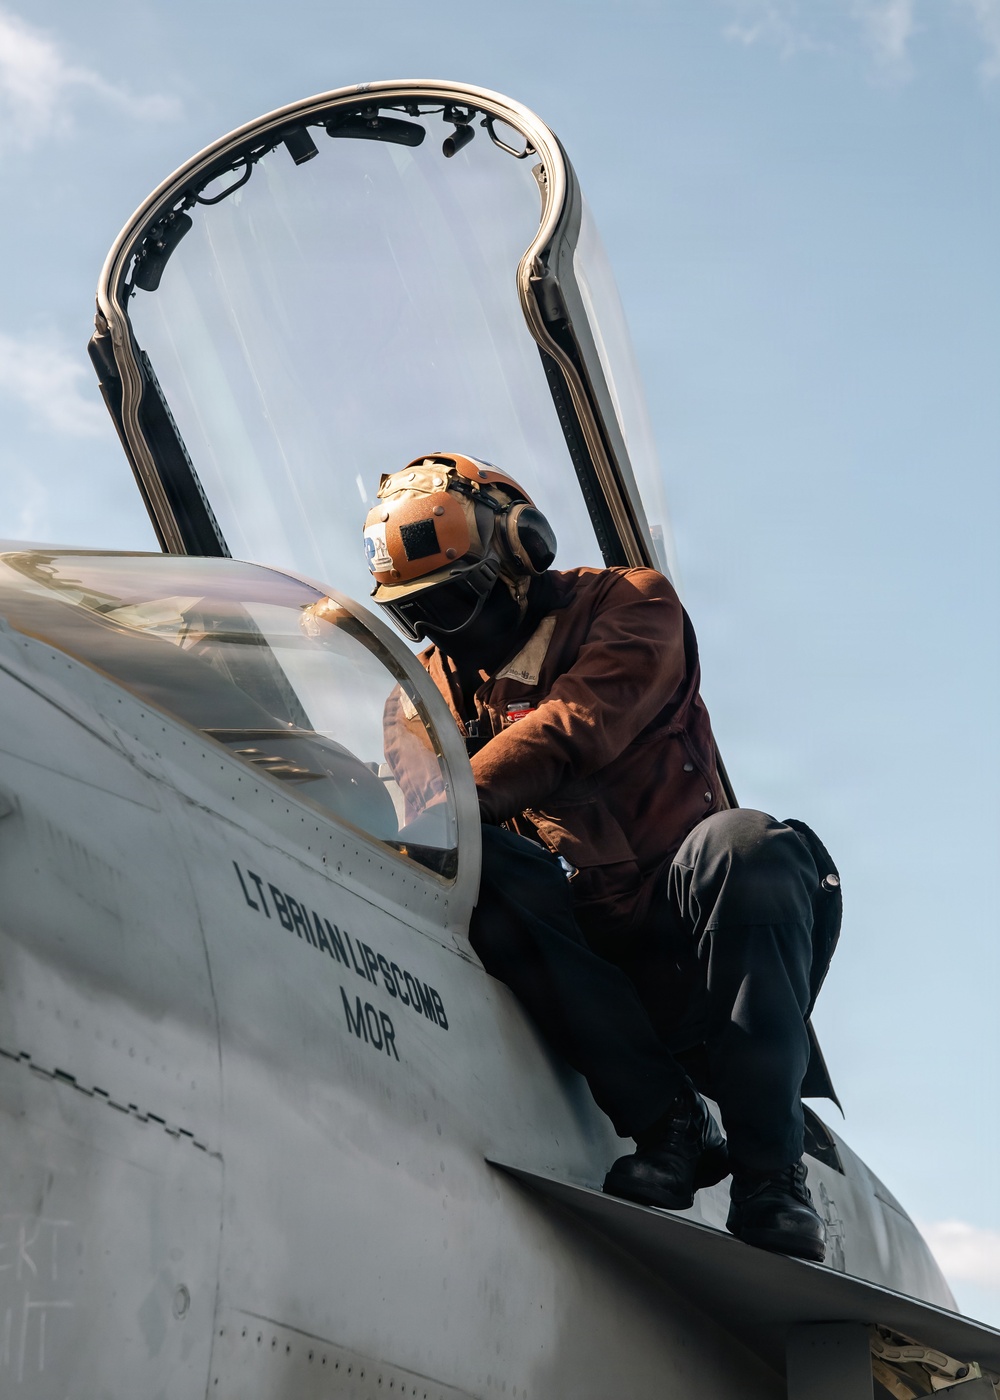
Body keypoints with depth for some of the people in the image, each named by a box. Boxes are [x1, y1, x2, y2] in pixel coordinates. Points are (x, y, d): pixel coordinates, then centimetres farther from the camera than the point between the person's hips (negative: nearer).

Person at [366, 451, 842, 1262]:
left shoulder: (629, 606, 3)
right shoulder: (434, 687, 17)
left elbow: (572, 733, -17)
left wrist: (445, 805, -30)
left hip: (684, 926, -2)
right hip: (580, 944, 3)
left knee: (740, 845, -35)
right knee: (476, 860, -28)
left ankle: (769, 1168, -31)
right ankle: (665, 1117, -30)